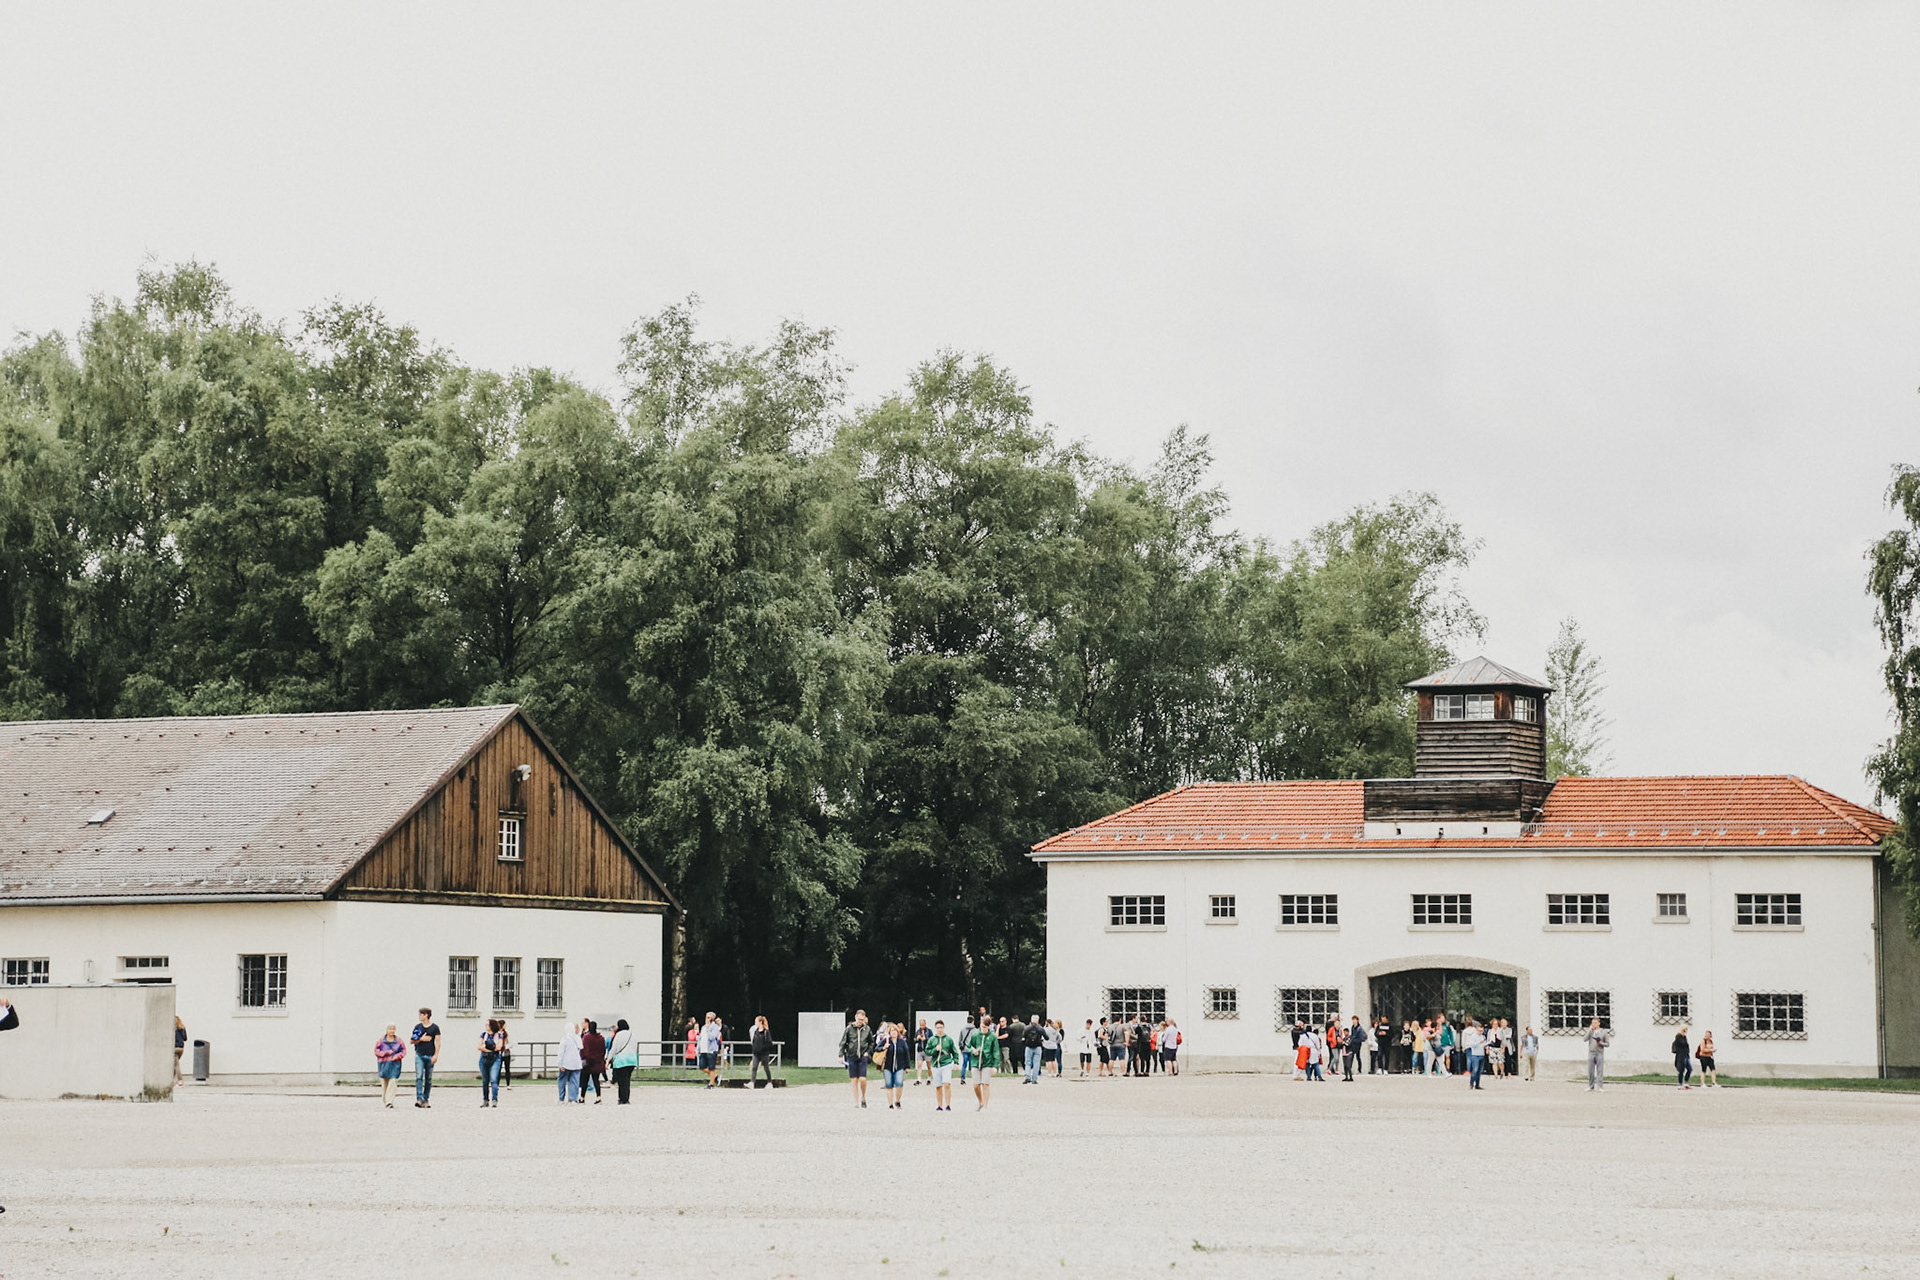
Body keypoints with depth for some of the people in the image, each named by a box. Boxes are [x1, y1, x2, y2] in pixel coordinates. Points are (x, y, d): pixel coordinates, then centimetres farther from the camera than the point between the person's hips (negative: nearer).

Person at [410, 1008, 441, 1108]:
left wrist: (436, 1055, -9)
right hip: (419, 1055, 1)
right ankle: (419, 1099, -20)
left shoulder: (435, 1027, 3)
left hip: (430, 1056, -1)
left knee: (428, 1079, 4)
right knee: (419, 1076, -13)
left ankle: (426, 1099, 13)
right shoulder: (418, 1027, 10)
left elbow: (438, 1042, 1)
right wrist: (421, 1039, -5)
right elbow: (411, 1041, 12)